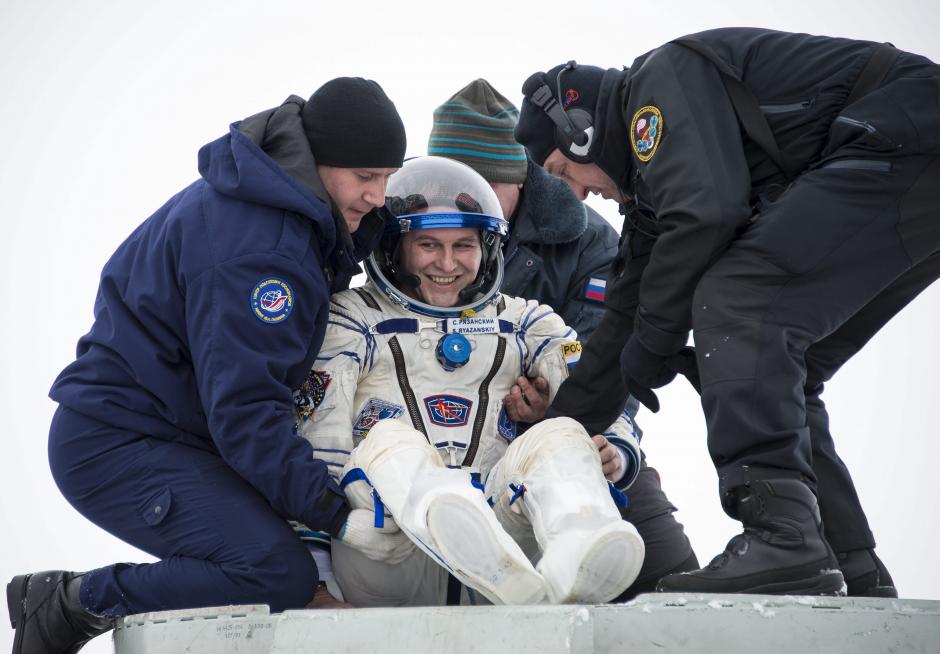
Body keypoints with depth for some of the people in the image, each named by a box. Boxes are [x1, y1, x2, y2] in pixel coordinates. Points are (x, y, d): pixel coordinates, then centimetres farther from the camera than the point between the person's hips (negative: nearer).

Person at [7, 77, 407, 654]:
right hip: (115, 446, -11)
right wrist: (339, 513, -26)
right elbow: (243, 407, -26)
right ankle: (75, 604, -9)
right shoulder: (256, 246, -23)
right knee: (281, 575, -24)